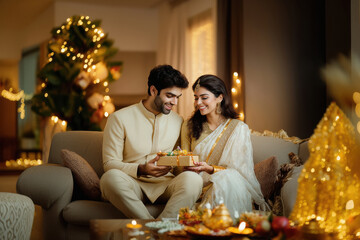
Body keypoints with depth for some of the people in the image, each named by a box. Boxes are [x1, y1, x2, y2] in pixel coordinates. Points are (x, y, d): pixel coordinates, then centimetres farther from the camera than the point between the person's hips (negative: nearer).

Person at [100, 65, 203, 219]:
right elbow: (109, 163, -2)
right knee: (111, 177, -37)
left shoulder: (178, 121, 15)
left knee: (193, 179, -31)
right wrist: (141, 170, -19)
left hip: (164, 185, 2)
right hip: (133, 185, -2)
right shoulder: (119, 118, 2)